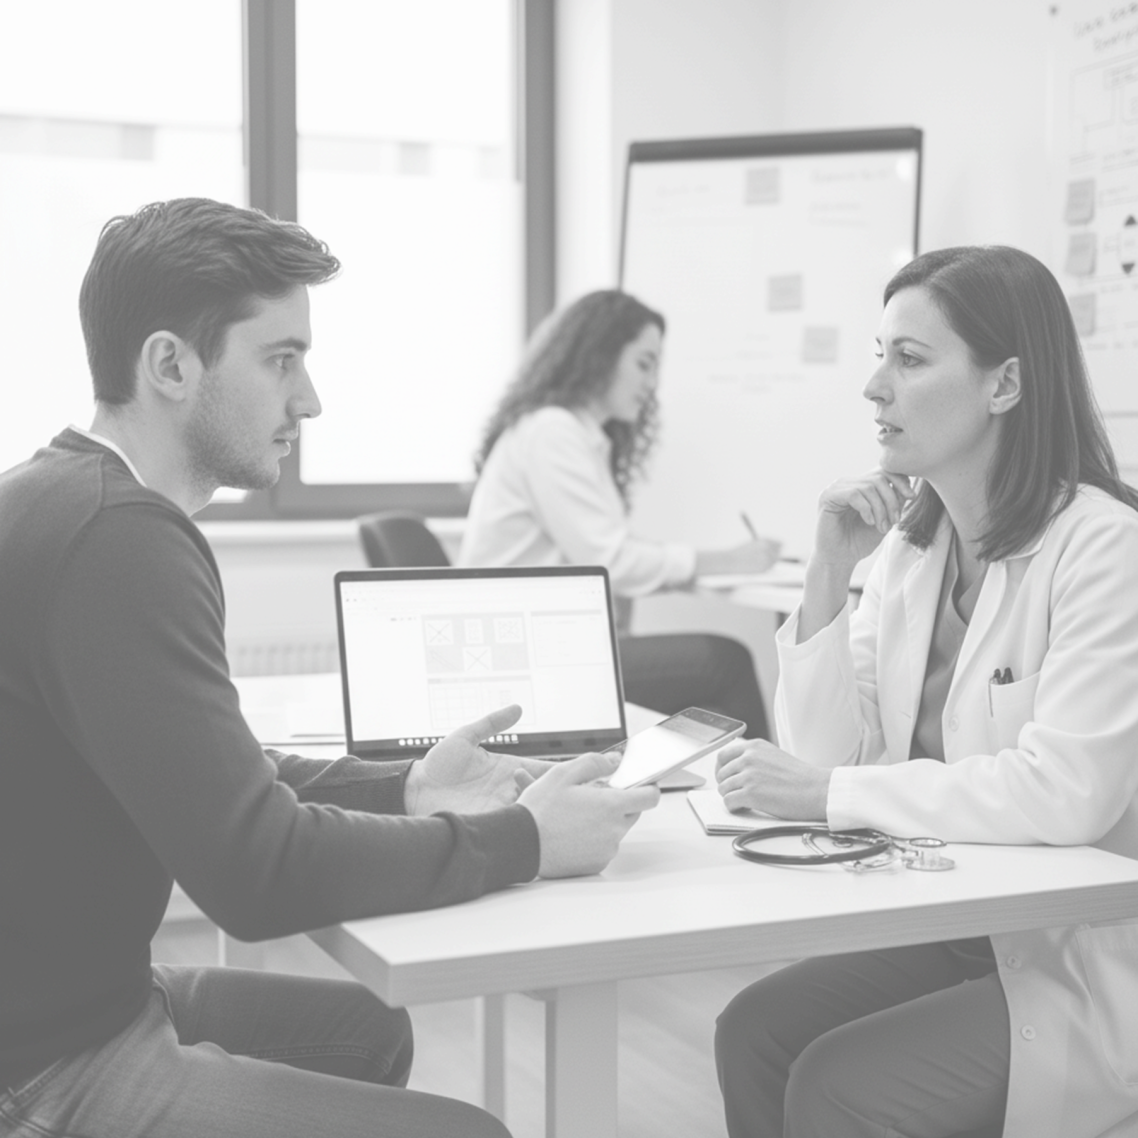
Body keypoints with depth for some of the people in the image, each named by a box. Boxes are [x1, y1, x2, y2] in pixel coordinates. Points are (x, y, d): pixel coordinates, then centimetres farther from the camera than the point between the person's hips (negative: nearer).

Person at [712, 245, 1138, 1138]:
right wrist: (829, 575, -12)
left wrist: (827, 794, -26)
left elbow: (1065, 793, -28)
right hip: (957, 931, 6)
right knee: (755, 1033, -9)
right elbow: (828, 754, -1)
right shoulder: (912, 546, 4)